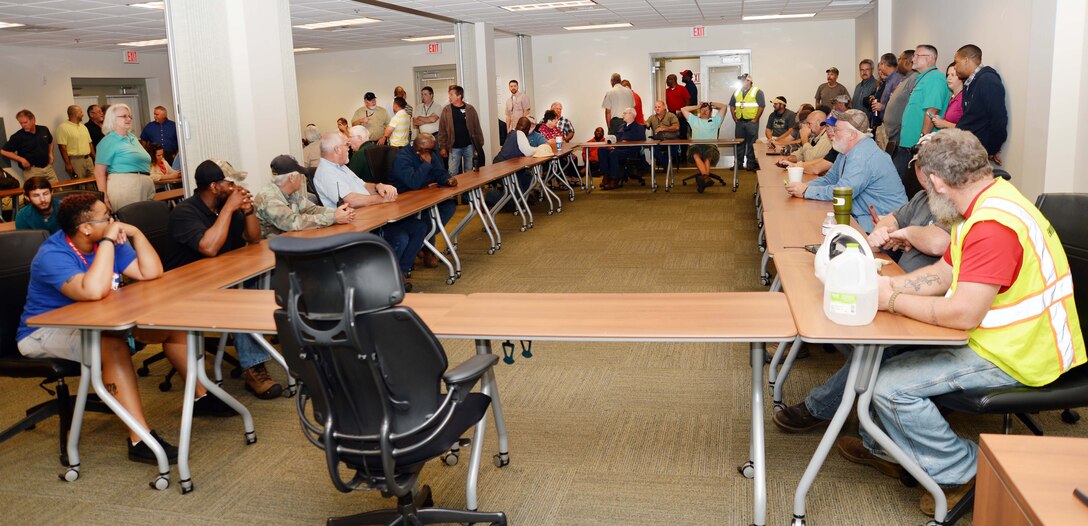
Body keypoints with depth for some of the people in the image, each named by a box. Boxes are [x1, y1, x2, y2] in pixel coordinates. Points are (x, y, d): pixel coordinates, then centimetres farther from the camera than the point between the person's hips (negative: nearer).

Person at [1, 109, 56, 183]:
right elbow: (4, 151, -3)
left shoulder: (44, 130, 5)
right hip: (31, 170, -4)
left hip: (48, 167, 4)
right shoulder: (17, 136, -7)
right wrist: (21, 159, -13)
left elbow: (50, 141, 27)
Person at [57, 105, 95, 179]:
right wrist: (67, 164, -17)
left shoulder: (83, 127, 18)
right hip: (75, 161, -7)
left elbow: (90, 143, 19)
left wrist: (95, 159, 12)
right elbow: (62, 147, -12)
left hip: (88, 159, 7)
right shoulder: (63, 127, -7)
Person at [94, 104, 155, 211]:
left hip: (147, 185, 7)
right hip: (123, 186, -7)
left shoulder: (133, 137, 19)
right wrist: (104, 198, -16)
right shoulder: (108, 141, -2)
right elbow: (99, 173, -7)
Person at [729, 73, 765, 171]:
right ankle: (738, 163, 17)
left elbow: (761, 106, -9)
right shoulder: (737, 92, 13)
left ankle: (751, 164, 4)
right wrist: (735, 119, 7)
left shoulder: (757, 92, -4)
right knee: (739, 143, 9)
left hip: (751, 122, -5)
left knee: (752, 144, -2)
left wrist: (755, 120, -12)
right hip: (740, 122, 5)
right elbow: (732, 106, 16)